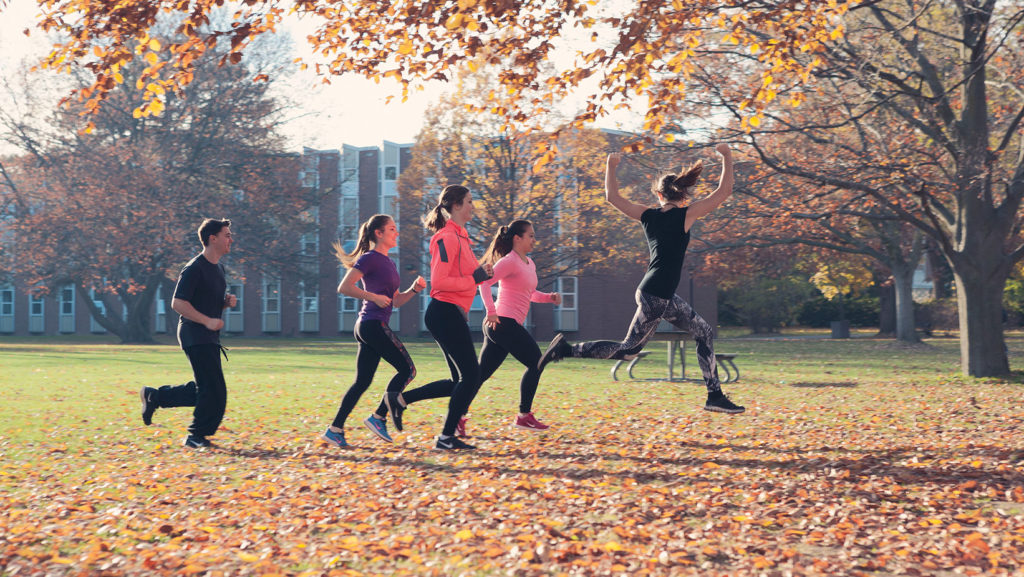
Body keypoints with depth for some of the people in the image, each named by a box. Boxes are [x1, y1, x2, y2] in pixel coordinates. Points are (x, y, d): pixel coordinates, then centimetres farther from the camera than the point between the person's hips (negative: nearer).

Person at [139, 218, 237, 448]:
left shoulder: (218, 268, 16)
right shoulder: (194, 269, -14)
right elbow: (178, 303, -19)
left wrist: (227, 301, 5)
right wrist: (207, 321, -23)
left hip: (210, 338, 10)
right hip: (195, 336, -9)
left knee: (204, 389, 11)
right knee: (213, 388, -9)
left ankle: (155, 397, 23)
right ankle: (197, 436, 3)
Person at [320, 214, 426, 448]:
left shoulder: (389, 263, 19)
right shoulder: (370, 259, -8)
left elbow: (395, 300, 21)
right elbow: (344, 287, -15)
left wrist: (414, 289, 5)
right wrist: (373, 297, -18)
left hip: (367, 327, 9)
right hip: (373, 323, -9)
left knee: (362, 382, 7)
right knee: (407, 369, -6)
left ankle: (335, 429, 7)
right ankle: (378, 417, -3)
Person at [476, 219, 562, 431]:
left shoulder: (530, 264, 18)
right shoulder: (510, 261, -10)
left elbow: (530, 293, 29)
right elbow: (484, 282, -19)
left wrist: (549, 297, 12)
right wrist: (491, 311, -24)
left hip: (504, 326, 9)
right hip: (504, 323, -9)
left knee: (482, 374, 7)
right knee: (536, 363, -3)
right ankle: (524, 415, 2)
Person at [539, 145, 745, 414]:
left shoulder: (648, 216, 6)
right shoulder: (685, 215, -9)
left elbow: (612, 196, 15)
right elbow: (724, 191, -10)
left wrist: (611, 167, 27)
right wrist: (727, 158, 0)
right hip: (655, 296, -8)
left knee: (704, 333, 13)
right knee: (628, 349, 0)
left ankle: (715, 396, 13)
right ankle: (566, 349, 0)